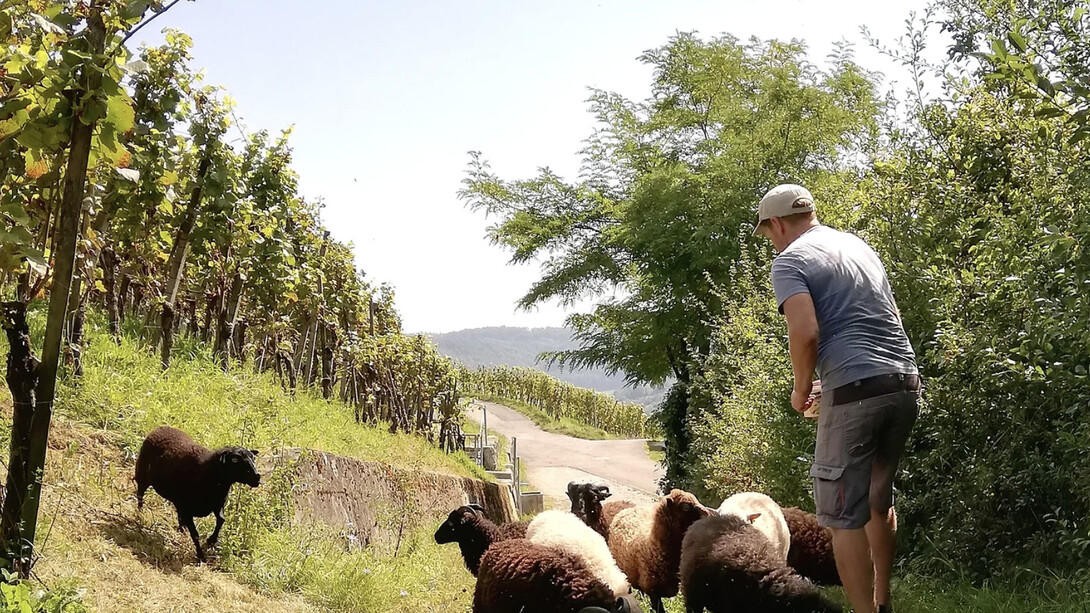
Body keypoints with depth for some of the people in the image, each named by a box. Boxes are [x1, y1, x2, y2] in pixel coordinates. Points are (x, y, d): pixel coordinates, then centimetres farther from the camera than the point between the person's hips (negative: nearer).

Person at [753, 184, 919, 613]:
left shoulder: (790, 261, -3)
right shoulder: (858, 245, 21)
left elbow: (805, 331, -17)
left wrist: (801, 388, -2)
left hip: (854, 389, -8)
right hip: (906, 383, 8)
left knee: (845, 516, 0)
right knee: (879, 499, 22)